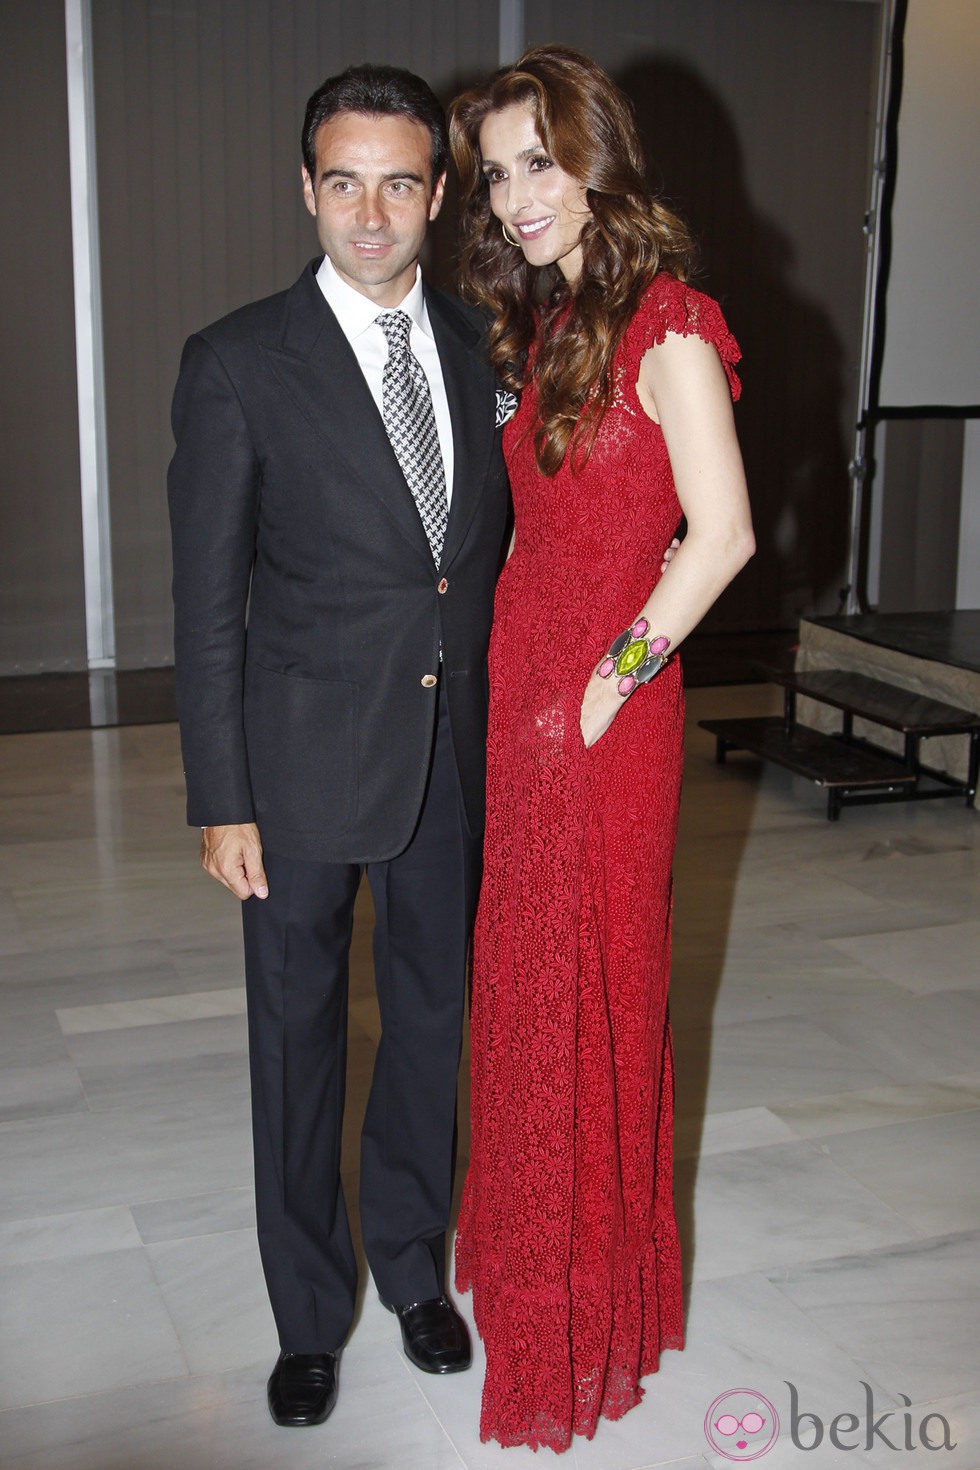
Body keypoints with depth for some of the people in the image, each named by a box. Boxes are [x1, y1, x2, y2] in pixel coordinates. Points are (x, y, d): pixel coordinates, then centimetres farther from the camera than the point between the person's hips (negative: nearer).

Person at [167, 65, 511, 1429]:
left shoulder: (483, 346, 3)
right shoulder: (236, 364, -10)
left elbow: (497, 547, 10)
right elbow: (207, 601, -9)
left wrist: (512, 732, 5)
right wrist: (220, 802, -11)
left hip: (457, 763, 4)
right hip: (305, 766, -4)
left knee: (433, 1013, 17)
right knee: (299, 1035, 11)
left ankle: (412, 1262, 41)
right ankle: (309, 1313, 32)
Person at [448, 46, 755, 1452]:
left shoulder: (666, 326, -13)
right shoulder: (535, 326, 12)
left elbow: (722, 533, -17)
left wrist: (615, 676, -14)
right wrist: (486, 656, 9)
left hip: (606, 703, -7)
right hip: (515, 682, 8)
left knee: (594, 982, 5)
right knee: (518, 976, 16)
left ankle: (595, 1292, 26)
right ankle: (525, 1247, 35)